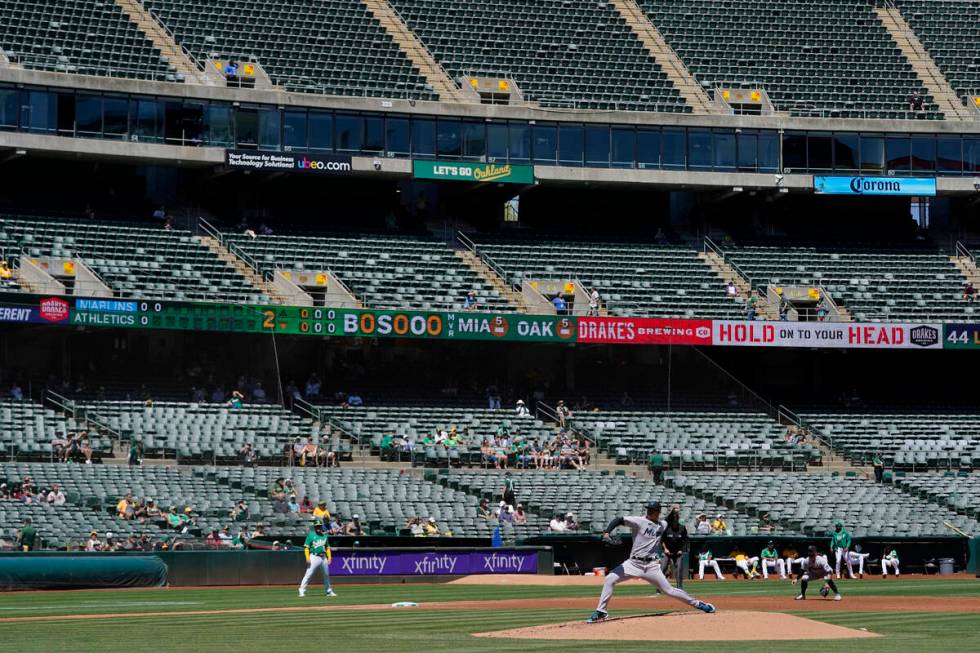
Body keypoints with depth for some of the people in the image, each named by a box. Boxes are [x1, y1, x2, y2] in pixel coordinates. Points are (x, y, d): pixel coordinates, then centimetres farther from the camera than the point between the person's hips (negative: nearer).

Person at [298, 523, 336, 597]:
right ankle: (302, 591, -13)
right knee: (308, 574, -13)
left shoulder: (324, 536, 14)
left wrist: (329, 557, 9)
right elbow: (306, 547, -6)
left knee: (326, 574, 13)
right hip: (314, 557, -6)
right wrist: (307, 558, -17)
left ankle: (328, 591, 25)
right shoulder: (311, 535, -2)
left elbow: (327, 547, 19)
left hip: (323, 557, 6)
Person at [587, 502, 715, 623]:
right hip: (633, 563, -1)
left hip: (651, 566, 1)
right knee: (609, 579, -16)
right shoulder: (639, 521, -7)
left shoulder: (663, 525, 6)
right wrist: (606, 532, -33)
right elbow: (619, 520, -16)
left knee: (669, 590, 0)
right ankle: (601, 612, -7)